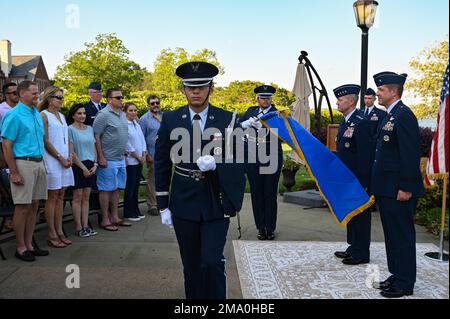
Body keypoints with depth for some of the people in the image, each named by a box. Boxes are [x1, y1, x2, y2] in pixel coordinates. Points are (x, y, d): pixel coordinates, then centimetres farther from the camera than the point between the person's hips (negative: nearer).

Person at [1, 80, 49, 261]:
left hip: (39, 163, 7)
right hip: (24, 163, -7)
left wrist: (41, 163, 13)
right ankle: (20, 248, 11)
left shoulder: (37, 114, 13)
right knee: (23, 207, 0)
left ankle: (29, 244, 21)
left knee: (34, 206, 11)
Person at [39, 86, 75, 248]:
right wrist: (61, 158, -12)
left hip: (65, 160, 7)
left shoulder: (62, 116, 16)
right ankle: (52, 234, 5)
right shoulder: (44, 115, -6)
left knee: (61, 196, 8)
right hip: (52, 161, -7)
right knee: (52, 197, -2)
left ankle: (59, 231, 15)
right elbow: (45, 141, -11)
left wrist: (69, 157, 3)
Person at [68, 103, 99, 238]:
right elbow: (71, 152, -9)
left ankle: (85, 225, 13)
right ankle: (78, 227, 5)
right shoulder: (70, 129, -4)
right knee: (78, 196, 0)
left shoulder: (90, 129, 13)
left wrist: (95, 164, 1)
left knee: (86, 197, 8)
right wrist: (83, 167, -11)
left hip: (90, 166, 5)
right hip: (78, 166, -5)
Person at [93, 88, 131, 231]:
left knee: (116, 188, 13)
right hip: (108, 160, -8)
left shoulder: (122, 114, 13)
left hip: (120, 159, 8)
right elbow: (96, 137, -14)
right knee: (106, 189, 0)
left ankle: (115, 217, 22)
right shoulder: (103, 115, -11)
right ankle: (105, 220, 9)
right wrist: (101, 157, -17)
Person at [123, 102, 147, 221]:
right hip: (130, 161, -7)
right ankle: (128, 213, 10)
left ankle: (136, 211, 20)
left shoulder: (137, 124, 13)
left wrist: (144, 155, 0)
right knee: (130, 187, 0)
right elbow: (127, 145, -13)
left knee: (136, 186, 12)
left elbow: (142, 140, 13)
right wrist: (138, 157, -8)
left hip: (139, 160, 7)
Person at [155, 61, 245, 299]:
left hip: (216, 203, -1)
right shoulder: (170, 120, 2)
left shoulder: (228, 120, -2)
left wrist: (215, 163, -23)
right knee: (191, 265, 11)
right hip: (184, 202, 2)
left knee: (212, 262, -7)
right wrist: (163, 206, 3)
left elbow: (238, 161, -2)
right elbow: (161, 165, 5)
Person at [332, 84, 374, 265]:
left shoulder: (361, 122, -18)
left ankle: (362, 254, 14)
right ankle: (354, 247, 31)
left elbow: (365, 154, -21)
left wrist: (363, 182, -22)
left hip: (358, 179, -10)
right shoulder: (345, 121, 12)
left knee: (360, 215, 2)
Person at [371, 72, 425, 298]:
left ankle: (405, 284, 13)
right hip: (386, 189, 10)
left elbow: (411, 154, -20)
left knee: (402, 235, 1)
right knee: (392, 235, 17)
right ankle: (397, 276, 29)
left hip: (399, 190, -10)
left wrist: (406, 187, -21)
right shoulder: (390, 116, 16)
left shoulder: (404, 116, -14)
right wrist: (376, 186, 19)